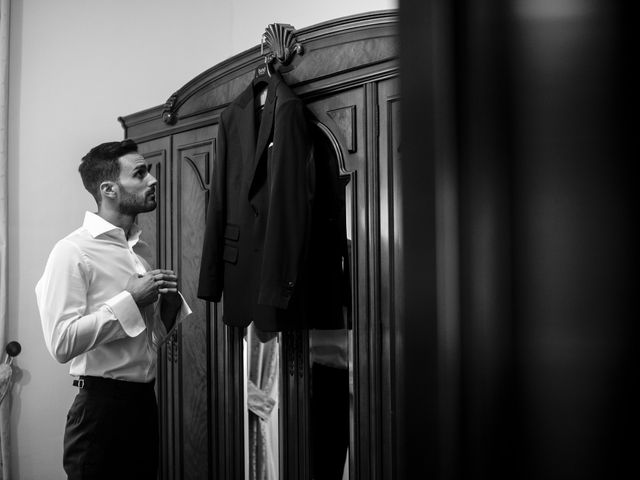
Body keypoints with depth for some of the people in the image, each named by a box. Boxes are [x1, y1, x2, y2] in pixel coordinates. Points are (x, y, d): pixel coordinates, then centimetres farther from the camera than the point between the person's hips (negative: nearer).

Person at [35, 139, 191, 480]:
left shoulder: (141, 250, 12)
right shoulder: (73, 252, -12)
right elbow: (61, 343, -21)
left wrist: (170, 304, -2)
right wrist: (130, 299, -20)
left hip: (146, 400, 7)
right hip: (102, 404, -7)